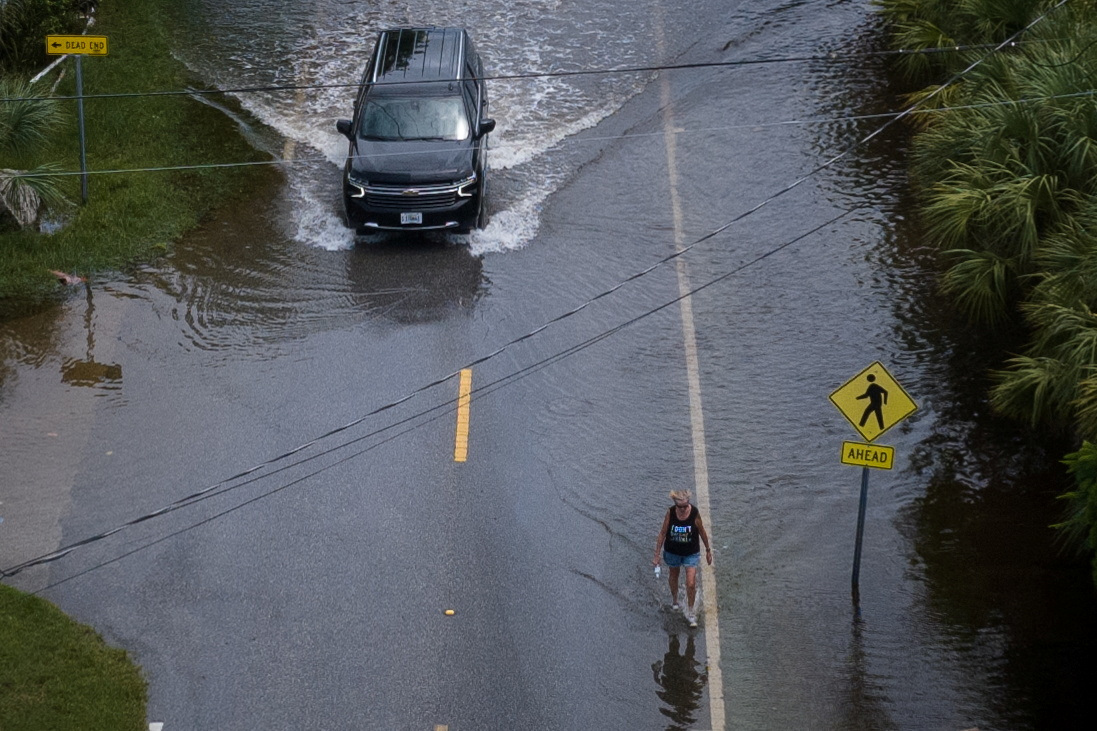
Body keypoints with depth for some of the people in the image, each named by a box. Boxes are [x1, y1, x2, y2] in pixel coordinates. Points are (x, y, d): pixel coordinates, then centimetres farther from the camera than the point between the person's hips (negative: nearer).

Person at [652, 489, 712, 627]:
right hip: (672, 552, 1)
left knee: (691, 584, -4)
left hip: (691, 553, -1)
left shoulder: (695, 513, -21)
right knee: (673, 576, 24)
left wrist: (708, 550, 6)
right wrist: (657, 555, -8)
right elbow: (662, 534, -10)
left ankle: (690, 611, 19)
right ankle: (674, 598, 55)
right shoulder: (670, 513, -19)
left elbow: (702, 532, -5)